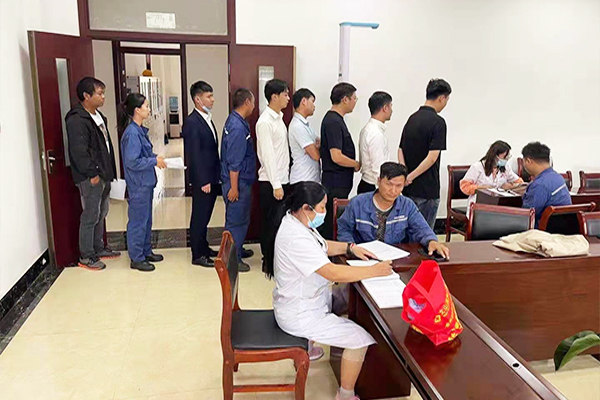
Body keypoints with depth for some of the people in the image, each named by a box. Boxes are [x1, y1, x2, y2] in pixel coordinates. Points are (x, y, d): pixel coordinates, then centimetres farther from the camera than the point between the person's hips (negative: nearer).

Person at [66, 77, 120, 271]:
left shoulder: (98, 116, 13)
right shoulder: (76, 120, -17)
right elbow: (78, 151, -21)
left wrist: (109, 171, 16)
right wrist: (92, 173, -18)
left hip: (103, 174, 10)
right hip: (90, 178, -9)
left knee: (101, 214, 18)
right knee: (90, 217, -1)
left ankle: (99, 248, 32)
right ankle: (86, 257, 11)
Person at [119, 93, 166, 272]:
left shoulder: (140, 130, 9)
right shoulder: (131, 133, -21)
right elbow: (132, 162, -24)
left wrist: (155, 157, 4)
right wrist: (154, 161, -17)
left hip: (146, 183, 10)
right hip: (138, 185, -10)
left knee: (146, 219, 19)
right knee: (138, 221, 1)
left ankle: (146, 251, 32)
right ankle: (136, 259, 14)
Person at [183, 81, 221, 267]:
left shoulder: (207, 119, 12)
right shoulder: (192, 122, -16)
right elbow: (194, 155, -19)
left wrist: (215, 177, 14)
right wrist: (203, 181, -19)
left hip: (211, 177, 9)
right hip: (202, 179, -9)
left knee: (205, 215, 18)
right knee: (199, 216, 2)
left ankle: (203, 247, 32)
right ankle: (198, 255, 13)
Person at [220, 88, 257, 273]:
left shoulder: (234, 121, 10)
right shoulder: (238, 127, -23)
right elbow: (234, 162, -24)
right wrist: (234, 188, -21)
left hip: (242, 181, 10)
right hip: (238, 181, -10)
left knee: (241, 218, 21)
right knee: (236, 220, 0)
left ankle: (237, 250, 35)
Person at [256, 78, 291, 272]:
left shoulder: (279, 118, 13)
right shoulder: (265, 122, -16)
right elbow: (267, 155, -19)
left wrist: (282, 182, 14)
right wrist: (276, 185, -20)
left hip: (282, 179, 9)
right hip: (271, 181, -9)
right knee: (270, 223, 1)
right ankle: (268, 261, 14)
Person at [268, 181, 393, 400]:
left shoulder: (298, 221, -1)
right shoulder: (296, 239, -32)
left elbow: (323, 246, 15)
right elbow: (334, 273, -33)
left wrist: (350, 248, -1)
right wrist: (375, 271, -23)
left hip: (304, 298, 10)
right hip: (299, 315, -10)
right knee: (361, 339, -9)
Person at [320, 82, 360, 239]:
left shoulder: (334, 119, 14)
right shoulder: (333, 122, -18)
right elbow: (336, 157, -24)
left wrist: (354, 164, 15)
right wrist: (357, 165, -9)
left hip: (340, 183, 10)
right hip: (336, 184, -10)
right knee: (333, 227, -2)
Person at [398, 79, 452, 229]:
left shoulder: (412, 118, 10)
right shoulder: (437, 122, -14)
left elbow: (400, 150, 7)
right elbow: (432, 157, -21)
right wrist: (410, 177, -15)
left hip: (409, 189, 8)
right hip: (427, 189, -7)